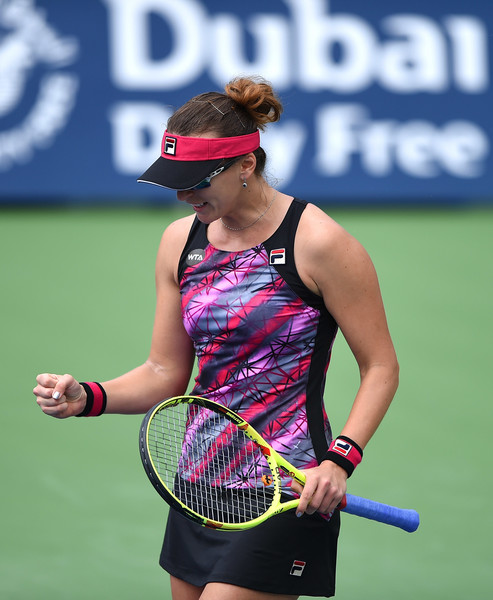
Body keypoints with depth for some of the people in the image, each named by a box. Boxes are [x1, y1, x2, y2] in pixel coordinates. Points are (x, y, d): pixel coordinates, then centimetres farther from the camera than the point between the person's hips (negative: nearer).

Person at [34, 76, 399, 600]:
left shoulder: (318, 242, -12)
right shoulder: (180, 242, 7)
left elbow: (380, 367, -6)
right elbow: (166, 374, 12)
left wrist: (339, 462, -19)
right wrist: (88, 397, -6)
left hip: (288, 490, -7)